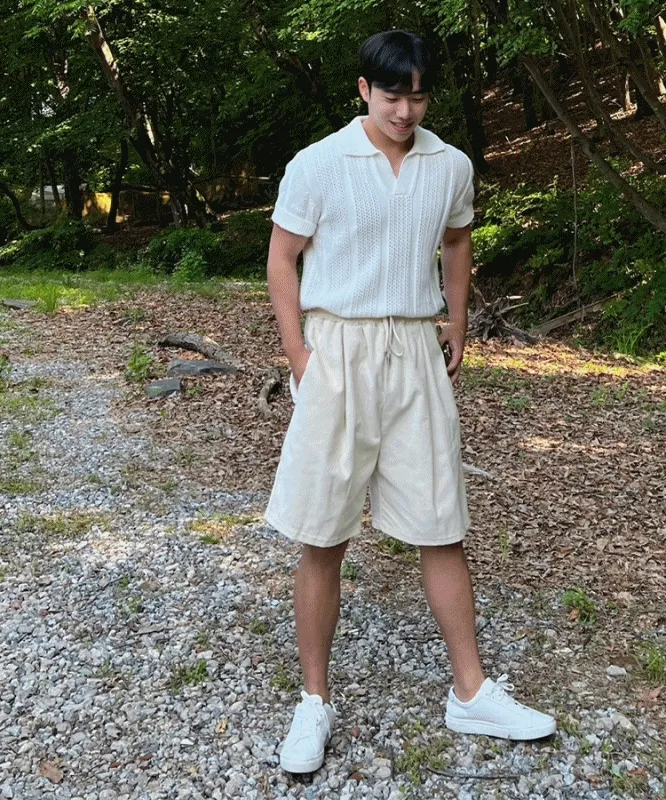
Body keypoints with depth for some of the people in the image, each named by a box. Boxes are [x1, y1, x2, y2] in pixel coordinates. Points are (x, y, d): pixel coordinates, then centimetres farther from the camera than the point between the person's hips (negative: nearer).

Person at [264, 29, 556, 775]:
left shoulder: (452, 166, 6)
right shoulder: (317, 164, -5)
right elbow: (281, 260, 0)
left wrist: (458, 326, 16)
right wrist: (299, 357, -8)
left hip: (416, 356, 3)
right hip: (337, 354, -3)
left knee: (442, 528, 7)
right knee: (322, 539, 2)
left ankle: (471, 692, 22)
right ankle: (314, 701, 18)